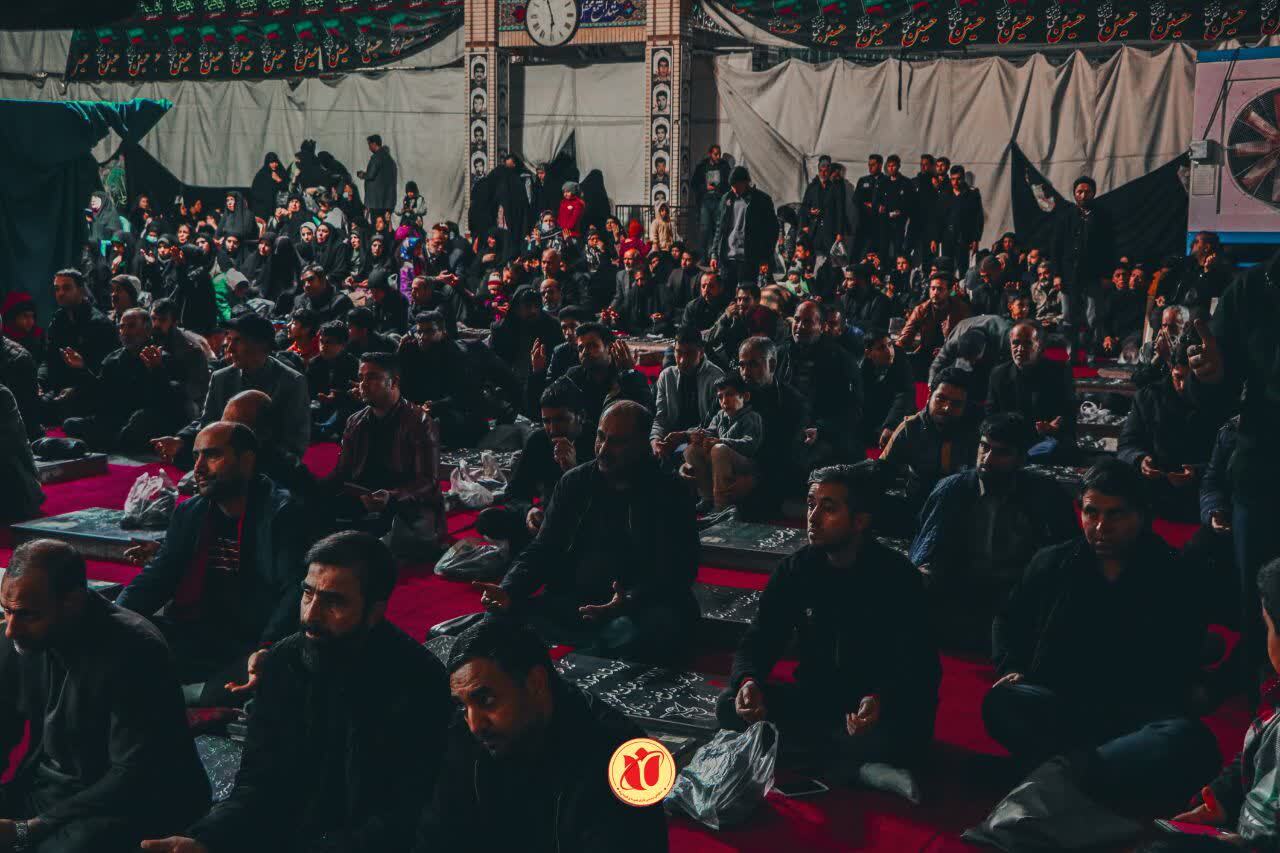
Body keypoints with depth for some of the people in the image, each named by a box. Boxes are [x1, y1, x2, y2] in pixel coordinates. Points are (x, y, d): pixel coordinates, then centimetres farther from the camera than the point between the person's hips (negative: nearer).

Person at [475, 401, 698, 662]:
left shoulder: (669, 492, -1)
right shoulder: (574, 483, 12)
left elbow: (677, 570, -8)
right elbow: (543, 549, 12)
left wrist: (629, 602, -29)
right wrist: (508, 590, -9)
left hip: (643, 606, -3)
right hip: (571, 601, 4)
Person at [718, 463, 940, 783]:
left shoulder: (897, 577, -11)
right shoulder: (795, 570, -1)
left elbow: (920, 667, -16)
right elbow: (757, 643, 0)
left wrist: (881, 700, -39)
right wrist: (748, 681, -25)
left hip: (882, 706, -4)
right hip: (814, 698, 4)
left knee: (902, 740, -39)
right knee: (731, 706, -21)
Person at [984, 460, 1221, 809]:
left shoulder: (1171, 578, 4)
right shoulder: (1052, 564, 10)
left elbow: (1183, 666, 8)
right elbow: (1009, 622, 22)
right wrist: (1011, 668, 4)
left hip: (1138, 718, -1)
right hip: (1055, 707, 1)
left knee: (1189, 740, -35)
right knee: (1001, 702, -31)